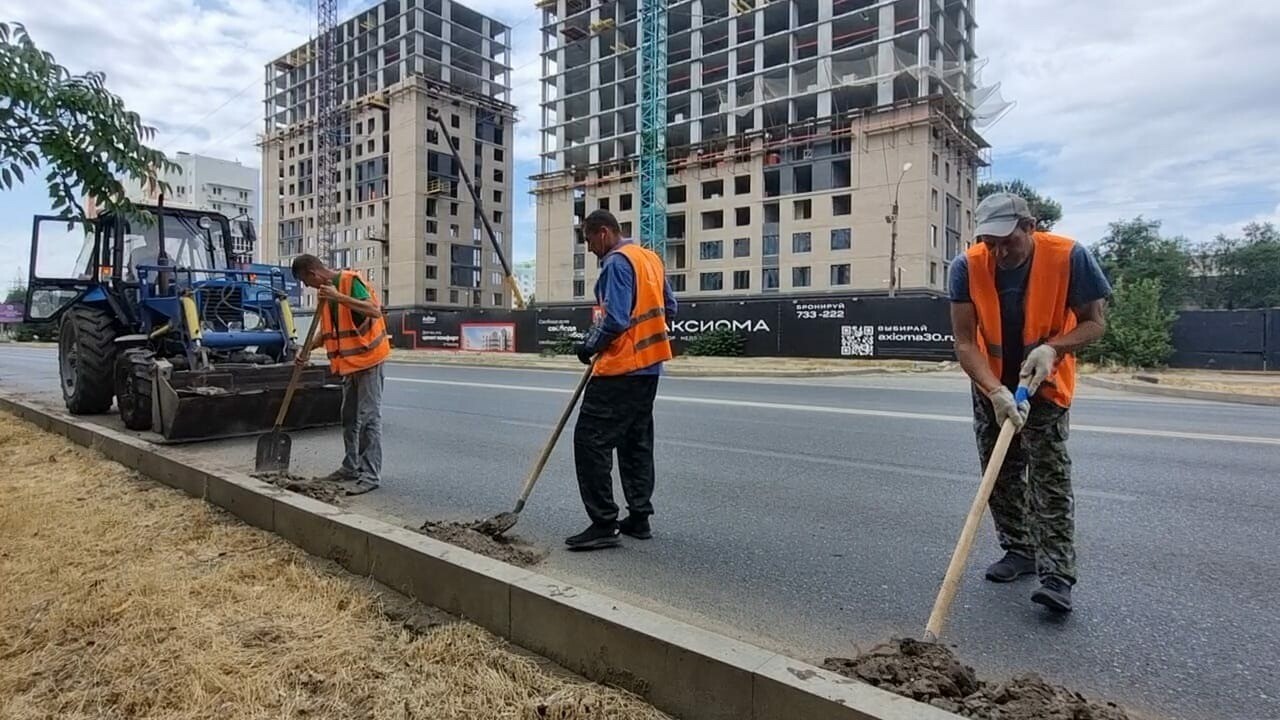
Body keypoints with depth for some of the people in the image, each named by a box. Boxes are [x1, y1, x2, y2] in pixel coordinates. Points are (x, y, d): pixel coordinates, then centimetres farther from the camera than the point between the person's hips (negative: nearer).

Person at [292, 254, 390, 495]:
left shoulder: (350, 281, -14)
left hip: (368, 359, -9)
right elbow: (329, 329, 19)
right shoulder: (326, 290, 12)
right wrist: (309, 348, 5)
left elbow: (375, 311, -27)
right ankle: (351, 467, 25)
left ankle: (370, 475, -4)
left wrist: (339, 297, -32)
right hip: (349, 362, 10)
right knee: (349, 417, 15)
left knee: (369, 417, -8)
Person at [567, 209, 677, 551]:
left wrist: (589, 345, -8)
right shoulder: (650, 258, 15)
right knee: (636, 442, 15)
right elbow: (668, 308, 20)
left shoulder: (617, 262, -13)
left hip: (621, 368, -10)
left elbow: (615, 320, -22)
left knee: (591, 440, -6)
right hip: (649, 366, 10)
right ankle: (639, 518, 22)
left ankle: (604, 524, -4)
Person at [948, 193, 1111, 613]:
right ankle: (1020, 550, 27)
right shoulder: (967, 267, -20)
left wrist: (1052, 348, -31)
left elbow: (1095, 321, -11)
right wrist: (995, 391, -36)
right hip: (991, 384, 3)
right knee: (999, 473, 10)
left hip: (1044, 383, -3)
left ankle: (1057, 574, -7)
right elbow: (964, 342, -23)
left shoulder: (1069, 257, -22)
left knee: (1049, 475, -10)